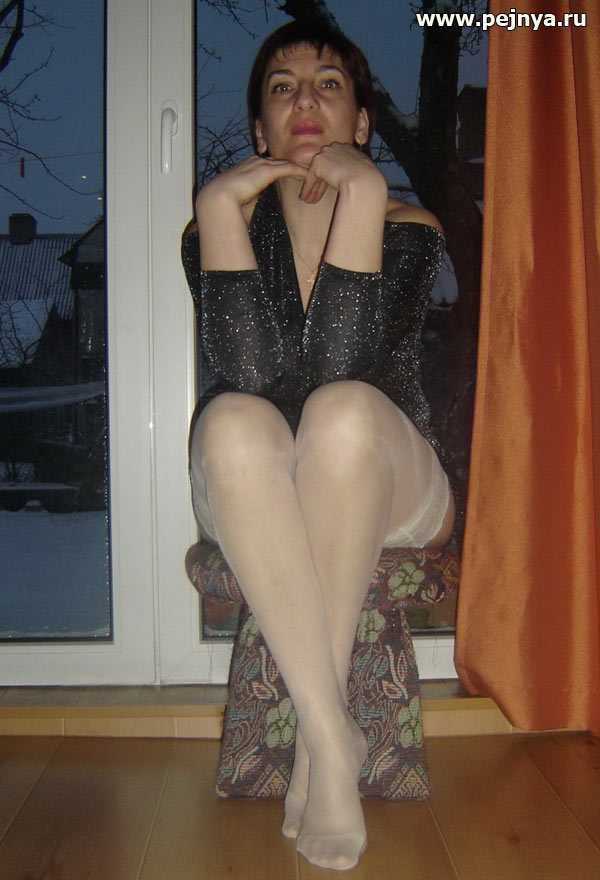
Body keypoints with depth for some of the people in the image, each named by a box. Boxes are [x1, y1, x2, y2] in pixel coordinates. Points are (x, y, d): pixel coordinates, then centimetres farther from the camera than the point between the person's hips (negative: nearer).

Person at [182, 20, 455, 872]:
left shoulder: (409, 228, -1)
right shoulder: (220, 225, 2)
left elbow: (343, 363, -21)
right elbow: (250, 373, -18)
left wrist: (364, 192, -21)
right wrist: (217, 207, -20)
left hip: (389, 490, 0)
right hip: (260, 498, 1)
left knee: (344, 411, -35)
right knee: (232, 422, -33)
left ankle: (315, 737, -23)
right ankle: (334, 737, -30)